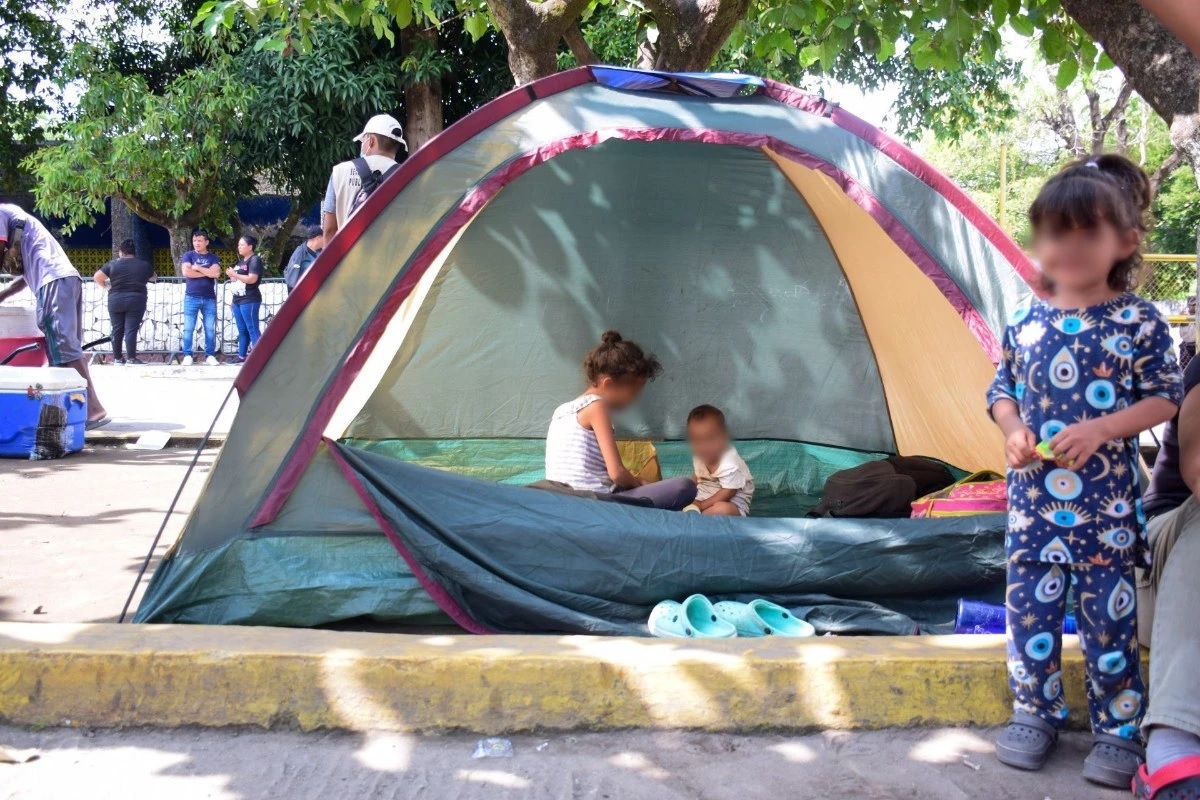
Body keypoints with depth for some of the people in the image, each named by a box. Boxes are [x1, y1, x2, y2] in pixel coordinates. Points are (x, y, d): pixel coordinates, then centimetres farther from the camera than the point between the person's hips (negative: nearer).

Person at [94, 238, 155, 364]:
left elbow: (97, 277, 4)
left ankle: (117, 358, 13)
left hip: (115, 301, 1)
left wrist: (105, 286, 19)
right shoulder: (144, 265, 6)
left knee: (117, 330, 8)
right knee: (131, 330, -4)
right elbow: (153, 278, 24)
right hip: (136, 301, -1)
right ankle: (132, 358, -8)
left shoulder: (113, 264, 3)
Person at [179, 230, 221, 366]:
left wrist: (198, 268, -6)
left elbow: (216, 273, -7)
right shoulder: (188, 255, 7)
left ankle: (210, 356, 5)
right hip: (191, 297, -1)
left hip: (209, 298, 1)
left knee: (210, 329, 1)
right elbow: (186, 272, -10)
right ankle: (187, 356, 2)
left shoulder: (213, 257, 10)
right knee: (188, 328, -2)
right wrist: (207, 272, -6)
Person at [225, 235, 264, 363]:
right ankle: (241, 356, 17)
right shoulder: (241, 261, 19)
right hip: (238, 299, 9)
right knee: (242, 330, 12)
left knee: (252, 329, -11)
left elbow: (252, 279, -20)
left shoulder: (254, 260, -9)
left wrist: (234, 274, -16)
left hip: (250, 300, -9)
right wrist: (232, 276, 10)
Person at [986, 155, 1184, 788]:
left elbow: (1165, 399, -3)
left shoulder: (1140, 323, -7)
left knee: (1109, 616, 4)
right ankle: (1034, 714, 26)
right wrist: (1013, 431, -7)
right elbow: (1002, 390, 13)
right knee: (1030, 608, 8)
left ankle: (1119, 731, 19)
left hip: (1106, 503, -3)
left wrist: (1102, 429, -17)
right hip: (1033, 496, 3)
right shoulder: (1025, 323, 2)